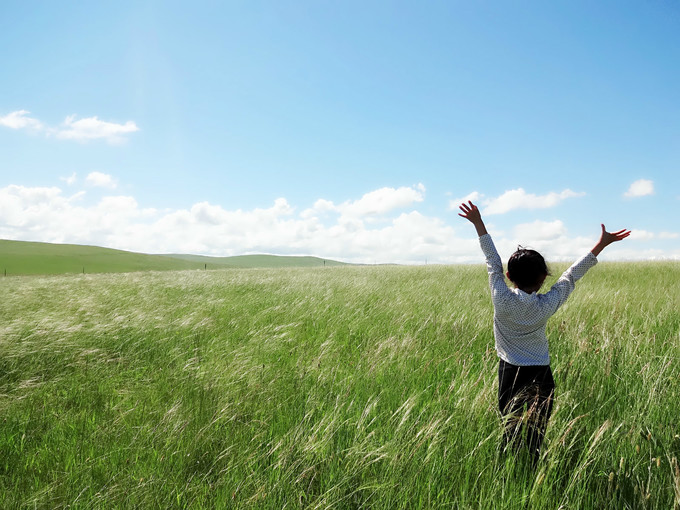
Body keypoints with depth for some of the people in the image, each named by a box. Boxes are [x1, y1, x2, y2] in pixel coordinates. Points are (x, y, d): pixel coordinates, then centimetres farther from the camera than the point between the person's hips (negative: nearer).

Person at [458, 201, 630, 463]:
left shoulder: (502, 299, -16)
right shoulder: (546, 305, -14)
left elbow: (493, 262, -7)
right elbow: (571, 275, -6)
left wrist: (478, 223, 2)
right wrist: (602, 244, 4)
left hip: (509, 374, 0)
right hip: (540, 375, 0)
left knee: (510, 434, 10)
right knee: (536, 438, 10)